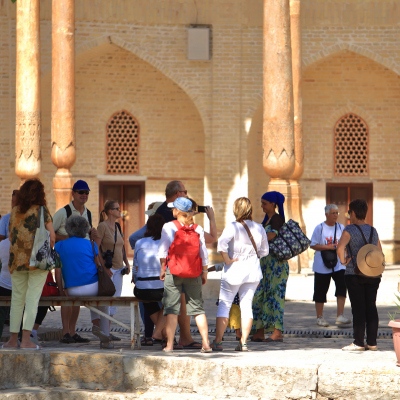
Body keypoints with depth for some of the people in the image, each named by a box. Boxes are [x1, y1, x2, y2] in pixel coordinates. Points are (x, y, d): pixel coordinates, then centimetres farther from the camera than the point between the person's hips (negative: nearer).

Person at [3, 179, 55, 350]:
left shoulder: (14, 212, 7)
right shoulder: (41, 210, -5)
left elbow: (11, 236, 12)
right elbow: (51, 236, -9)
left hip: (17, 259, 4)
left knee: (17, 299, 12)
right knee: (32, 299, -2)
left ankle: (13, 339, 16)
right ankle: (26, 340, -9)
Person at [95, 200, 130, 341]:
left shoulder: (118, 227, 14)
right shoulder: (102, 226, -8)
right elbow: (96, 247, -13)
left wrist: (127, 264, 11)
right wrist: (103, 266, -18)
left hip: (118, 268, 8)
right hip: (107, 268, -8)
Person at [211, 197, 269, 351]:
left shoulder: (233, 227, -13)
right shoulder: (259, 228, 2)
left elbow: (222, 243, -30)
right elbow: (264, 251, 10)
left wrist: (227, 260, -18)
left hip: (234, 269, -4)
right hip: (253, 269, 4)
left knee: (224, 305, 4)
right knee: (246, 305, 7)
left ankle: (217, 341, 3)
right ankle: (243, 343, 3)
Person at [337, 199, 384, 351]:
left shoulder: (350, 230, -8)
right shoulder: (373, 231, 11)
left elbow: (340, 247, -24)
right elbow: (380, 253, 13)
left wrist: (343, 261, -10)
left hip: (354, 274, -5)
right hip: (373, 275, 5)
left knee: (358, 308, -4)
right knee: (371, 307, 7)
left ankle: (358, 343, -3)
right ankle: (372, 342, 8)